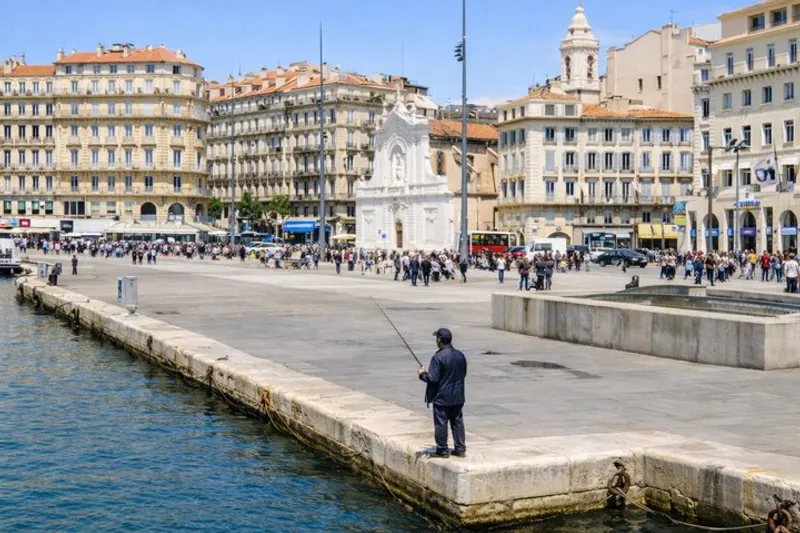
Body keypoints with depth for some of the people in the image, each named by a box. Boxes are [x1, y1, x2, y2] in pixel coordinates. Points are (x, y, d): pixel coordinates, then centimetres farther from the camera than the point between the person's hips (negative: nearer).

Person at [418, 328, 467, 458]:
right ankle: (460, 449, 16)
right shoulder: (460, 356, 3)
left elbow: (433, 378, -20)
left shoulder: (438, 357, -19)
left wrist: (423, 374, -2)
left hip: (442, 398, -6)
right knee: (457, 422, 13)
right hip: (458, 397, 7)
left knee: (441, 424, 3)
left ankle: (442, 450, 8)